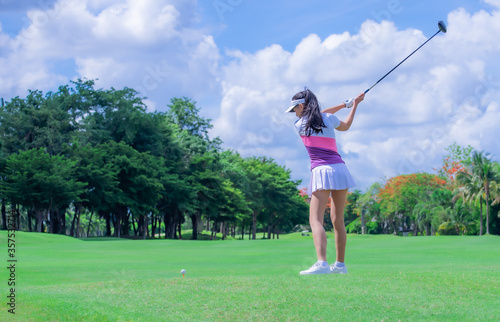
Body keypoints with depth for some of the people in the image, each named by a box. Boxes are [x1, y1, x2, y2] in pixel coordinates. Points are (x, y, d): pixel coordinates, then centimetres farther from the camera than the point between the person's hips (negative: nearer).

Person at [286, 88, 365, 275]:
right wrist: (354, 104, 45)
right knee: (338, 219, 14)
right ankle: (340, 264, 19)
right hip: (340, 168, 5)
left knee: (316, 219, -13)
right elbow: (345, 126, 33)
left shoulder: (299, 125, 5)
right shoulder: (329, 119, 11)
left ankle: (322, 263, -33)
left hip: (321, 171, -5)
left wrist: (343, 105, 32)